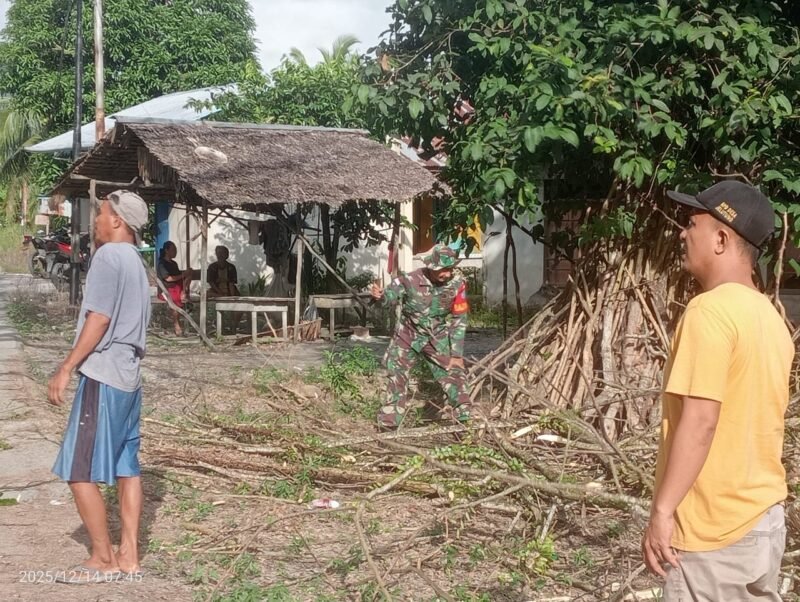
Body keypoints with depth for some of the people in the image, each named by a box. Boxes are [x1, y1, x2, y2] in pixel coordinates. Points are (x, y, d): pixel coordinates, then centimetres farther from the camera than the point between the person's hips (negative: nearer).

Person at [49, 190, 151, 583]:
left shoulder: (109, 256, -12)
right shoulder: (135, 263, 16)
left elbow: (99, 319, -18)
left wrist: (65, 369, -16)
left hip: (102, 375, -10)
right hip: (128, 376, 10)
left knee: (79, 471, -4)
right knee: (126, 467, 11)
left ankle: (103, 559, 1)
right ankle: (128, 555, 16)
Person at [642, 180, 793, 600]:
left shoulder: (710, 310, -18)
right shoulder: (768, 316, 10)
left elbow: (700, 422, -23)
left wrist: (662, 511, -19)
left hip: (714, 527, -8)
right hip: (763, 517, 9)